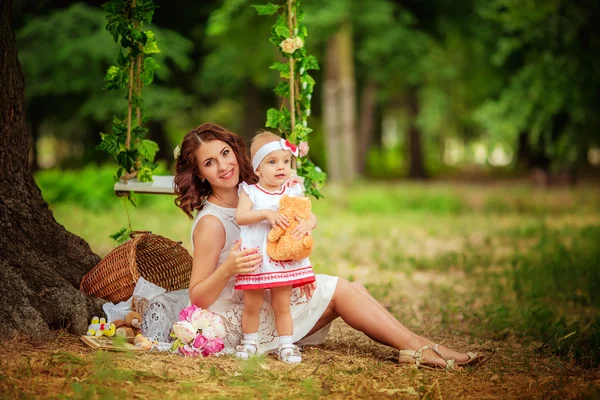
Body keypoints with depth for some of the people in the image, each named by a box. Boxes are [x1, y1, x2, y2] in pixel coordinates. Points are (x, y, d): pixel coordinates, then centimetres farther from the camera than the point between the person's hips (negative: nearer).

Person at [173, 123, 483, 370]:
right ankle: (416, 348, -13)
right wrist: (229, 268, -38)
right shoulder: (211, 222, -19)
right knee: (339, 290, -14)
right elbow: (197, 297, -21)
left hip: (267, 296, 8)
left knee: (353, 288, -3)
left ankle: (417, 346, -10)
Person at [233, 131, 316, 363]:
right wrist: (265, 214, -30)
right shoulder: (249, 192, -3)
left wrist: (307, 224, -24)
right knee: (251, 305, 8)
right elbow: (240, 216, -18)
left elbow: (311, 216, 0)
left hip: (283, 259, 1)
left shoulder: (293, 193, 4)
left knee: (282, 305, 6)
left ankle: (286, 346, 15)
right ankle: (249, 342, 25)